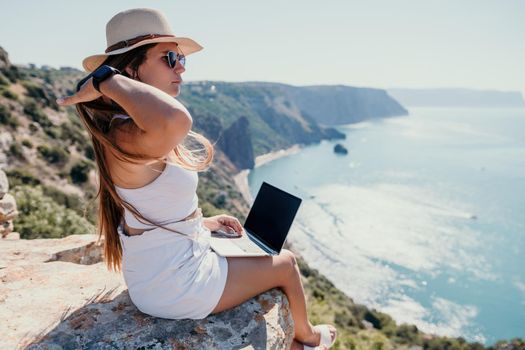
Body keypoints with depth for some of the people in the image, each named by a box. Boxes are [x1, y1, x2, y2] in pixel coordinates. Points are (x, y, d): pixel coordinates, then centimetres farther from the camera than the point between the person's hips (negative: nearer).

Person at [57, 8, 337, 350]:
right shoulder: (125, 137, -29)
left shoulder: (142, 132, 2)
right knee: (287, 262, 11)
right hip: (175, 287, -9)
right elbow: (176, 120, -54)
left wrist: (204, 222, 11)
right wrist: (108, 79, -38)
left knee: (263, 251, 29)